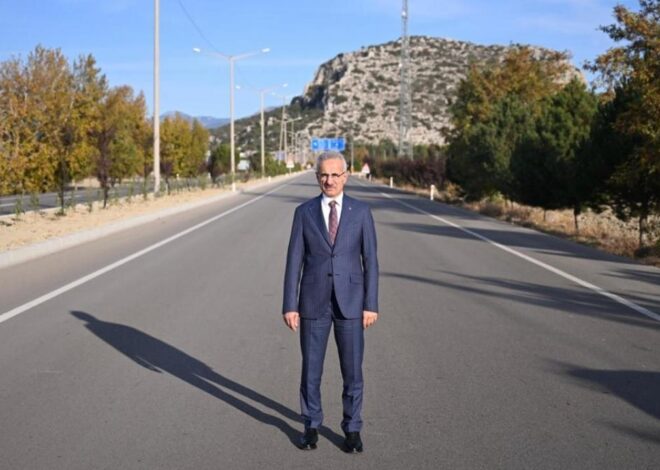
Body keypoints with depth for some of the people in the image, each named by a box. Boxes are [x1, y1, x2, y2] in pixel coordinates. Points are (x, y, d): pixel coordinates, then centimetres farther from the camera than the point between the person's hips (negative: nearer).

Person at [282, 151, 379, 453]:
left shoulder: (361, 211, 0)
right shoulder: (304, 212, 0)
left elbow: (370, 261, 0)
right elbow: (294, 261, -1)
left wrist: (371, 305, -5)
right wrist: (290, 305, -5)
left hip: (350, 301, 0)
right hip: (314, 302, 0)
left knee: (352, 370, 5)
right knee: (311, 368, 8)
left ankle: (352, 430, 21)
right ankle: (311, 426, 25)